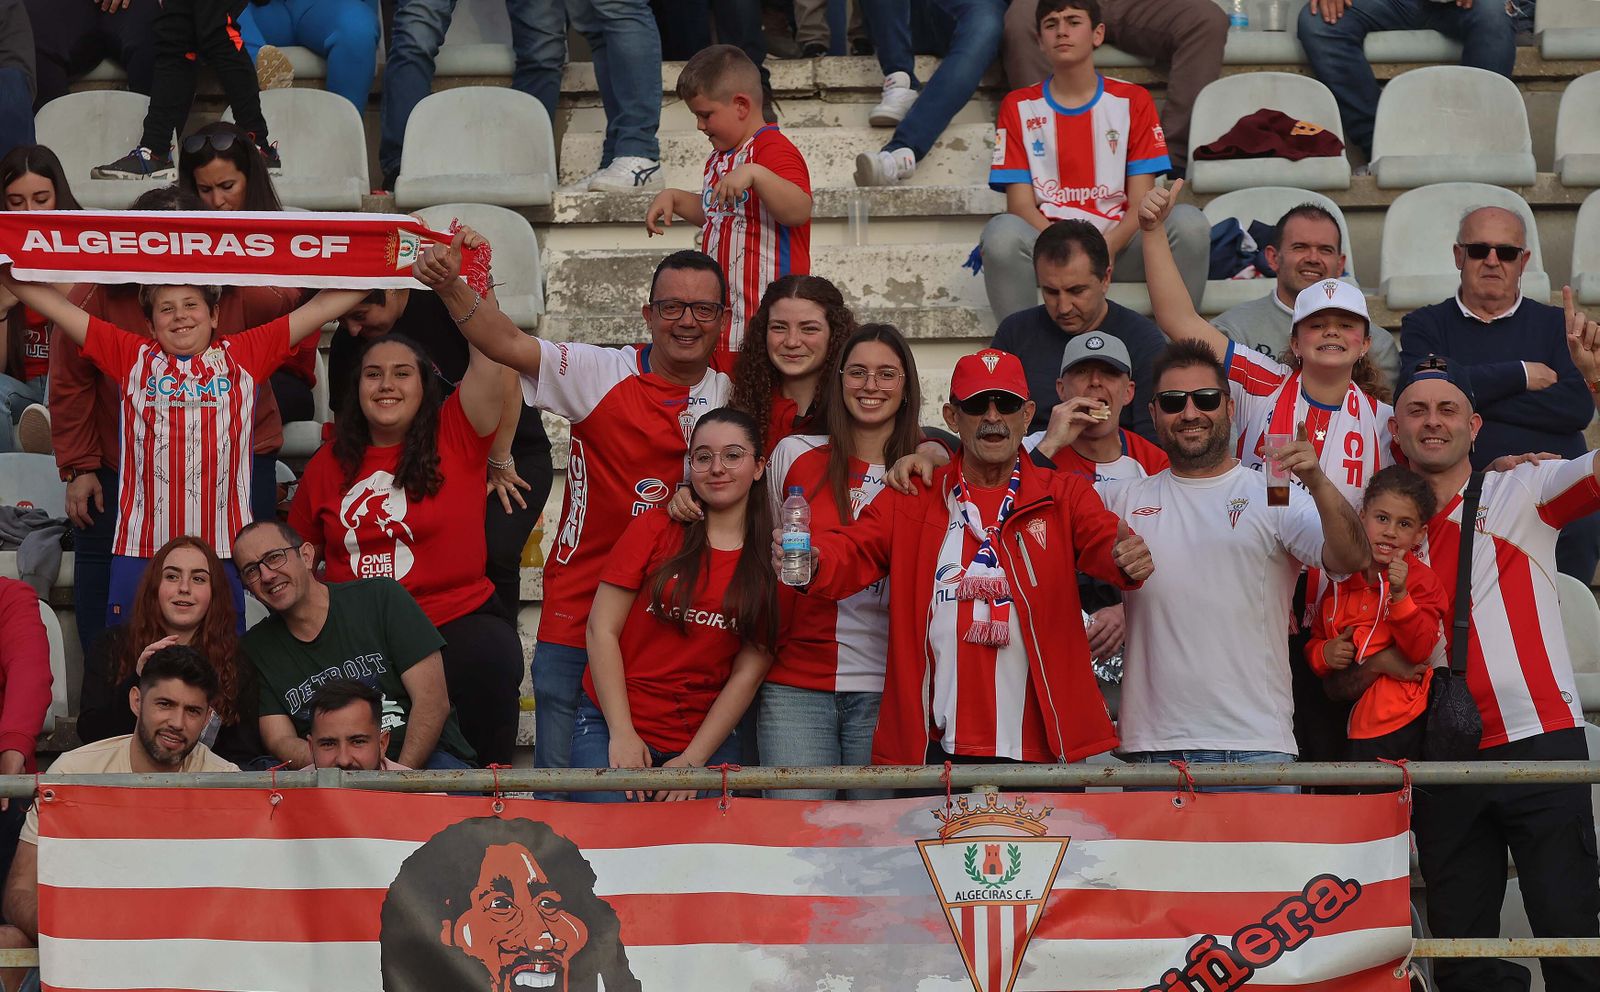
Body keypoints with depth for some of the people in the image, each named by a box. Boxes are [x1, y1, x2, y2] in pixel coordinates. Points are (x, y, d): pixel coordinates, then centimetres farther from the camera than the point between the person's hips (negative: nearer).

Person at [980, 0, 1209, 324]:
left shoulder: (1132, 101, 8)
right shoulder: (1019, 106, 8)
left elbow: (1141, 204, 1)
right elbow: (1021, 204, 0)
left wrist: (1107, 247, -21)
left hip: (1118, 248, 1)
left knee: (1188, 221, -28)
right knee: (1002, 231, -34)